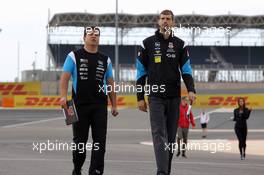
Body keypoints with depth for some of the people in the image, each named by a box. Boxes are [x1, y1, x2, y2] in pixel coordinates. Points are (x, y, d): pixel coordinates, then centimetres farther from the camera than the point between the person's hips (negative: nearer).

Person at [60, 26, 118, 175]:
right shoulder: (74, 56, 4)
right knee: (80, 141, 5)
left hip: (100, 106, 2)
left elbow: (110, 84, 15)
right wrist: (64, 97, -19)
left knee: (100, 141, -7)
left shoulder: (105, 60, 13)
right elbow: (65, 77, -4)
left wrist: (114, 105, 9)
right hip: (80, 105, -2)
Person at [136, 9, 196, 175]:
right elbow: (141, 72, 6)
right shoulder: (148, 43, 4)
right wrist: (140, 97, 2)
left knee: (171, 136, 6)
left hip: (174, 97, 2)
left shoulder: (180, 44, 8)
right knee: (159, 134, -14)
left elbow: (186, 70, 5)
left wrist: (191, 90, -13)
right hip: (156, 97, -2)